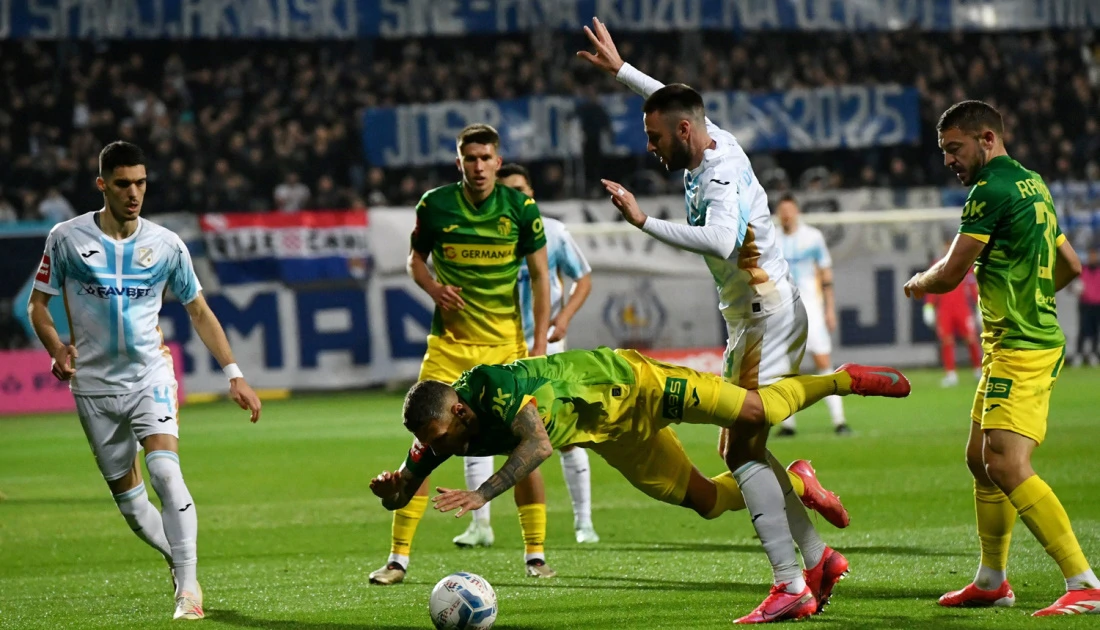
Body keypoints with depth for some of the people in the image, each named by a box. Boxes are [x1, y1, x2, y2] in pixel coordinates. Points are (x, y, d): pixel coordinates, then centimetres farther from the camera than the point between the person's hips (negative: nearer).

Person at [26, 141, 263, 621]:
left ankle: (188, 586, -21)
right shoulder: (67, 238, -3)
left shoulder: (166, 245, -1)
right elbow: (38, 304, 5)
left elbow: (199, 313, 9)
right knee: (127, 496, 6)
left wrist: (233, 375, 3)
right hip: (95, 387, 1)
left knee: (165, 471, -23)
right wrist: (57, 349, -15)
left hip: (150, 378, -1)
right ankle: (179, 560, 31)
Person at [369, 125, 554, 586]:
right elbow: (415, 260, 12)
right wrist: (432, 287, -11)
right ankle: (398, 558, -2)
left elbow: (540, 276, 2)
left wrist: (540, 344, -6)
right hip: (449, 343, 0)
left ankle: (535, 554, 10)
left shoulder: (520, 208, -4)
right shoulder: (435, 205, -3)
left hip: (507, 345, 0)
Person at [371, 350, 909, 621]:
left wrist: (483, 494, -64)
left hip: (621, 383, -7)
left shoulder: (496, 389, -41)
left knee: (758, 411, -9)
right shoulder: (437, 432, -17)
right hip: (609, 436, 7)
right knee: (706, 500, 14)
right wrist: (390, 485, -30)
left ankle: (844, 380, 16)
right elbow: (400, 496, -6)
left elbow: (539, 444, -57)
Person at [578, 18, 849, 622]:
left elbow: (719, 241, -42)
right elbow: (672, 100, 29)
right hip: (754, 321, 10)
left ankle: (790, 585, -16)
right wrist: (619, 69, 34)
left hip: (767, 321, -10)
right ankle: (818, 558, 17)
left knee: (742, 451, -13)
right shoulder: (715, 143, 7)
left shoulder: (719, 177, -21)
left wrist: (645, 223, -40)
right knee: (744, 449, 13)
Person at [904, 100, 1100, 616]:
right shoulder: (1031, 185, 16)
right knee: (980, 459, 16)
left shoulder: (990, 191, -14)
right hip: (1009, 345, 11)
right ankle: (992, 582, 24)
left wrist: (917, 283, 9)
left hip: (1020, 348, -11)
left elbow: (949, 275, -12)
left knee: (1007, 465, -19)